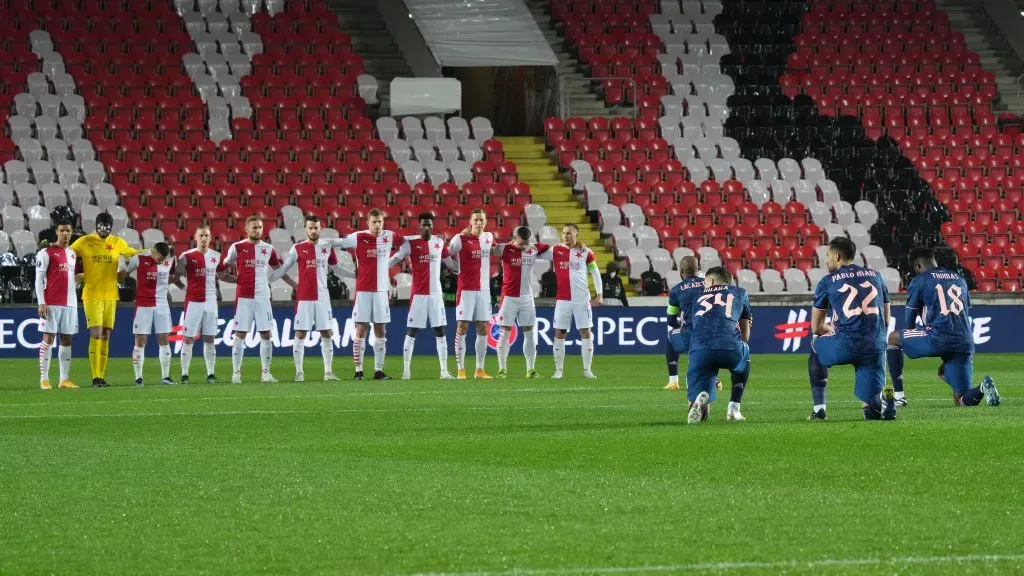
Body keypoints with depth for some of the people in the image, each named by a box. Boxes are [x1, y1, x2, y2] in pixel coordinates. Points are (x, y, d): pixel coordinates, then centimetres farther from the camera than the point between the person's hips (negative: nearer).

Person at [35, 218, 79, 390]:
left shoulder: (73, 254, 17)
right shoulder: (46, 253, -3)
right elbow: (39, 279, -7)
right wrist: (41, 303, -14)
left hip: (70, 303, 6)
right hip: (51, 303, -6)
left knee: (67, 340, 5)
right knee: (48, 338, -7)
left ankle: (65, 379, 8)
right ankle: (44, 379, -6)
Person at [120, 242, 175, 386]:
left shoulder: (170, 261, 1)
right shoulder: (139, 259, -9)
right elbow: (122, 274, 2)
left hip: (162, 305, 4)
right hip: (143, 305, -4)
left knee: (164, 340, 2)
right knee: (140, 341, -3)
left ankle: (165, 376, 8)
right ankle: (138, 377, 1)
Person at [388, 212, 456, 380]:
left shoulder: (440, 242, 8)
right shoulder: (411, 243, -5)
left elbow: (449, 262, 22)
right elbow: (394, 260, -5)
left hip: (436, 294, 4)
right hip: (418, 294, -4)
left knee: (440, 332, 4)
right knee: (411, 332, -2)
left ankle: (444, 370, 8)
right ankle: (406, 370, 2)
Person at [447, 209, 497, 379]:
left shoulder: (489, 237, 10)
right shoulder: (460, 239, -7)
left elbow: (497, 250, 30)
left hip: (484, 289, 5)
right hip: (466, 290, -5)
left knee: (483, 329, 5)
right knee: (462, 327, -6)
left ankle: (480, 369, 12)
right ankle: (460, 369, -4)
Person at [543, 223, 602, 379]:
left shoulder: (585, 252, 2)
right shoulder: (555, 251, 3)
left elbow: (595, 272, 7)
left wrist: (599, 294, 3)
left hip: (582, 299, -1)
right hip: (562, 300, 1)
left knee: (586, 333, -1)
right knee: (559, 333, 1)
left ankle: (587, 370, 5)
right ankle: (558, 370, 7)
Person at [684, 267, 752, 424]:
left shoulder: (699, 299, 34)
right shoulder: (739, 293, 29)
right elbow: (745, 336, 37)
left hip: (700, 348, 1)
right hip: (729, 345, -1)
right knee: (744, 354, 38)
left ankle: (702, 399, -28)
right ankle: (734, 408, 25)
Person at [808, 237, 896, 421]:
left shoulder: (828, 281, 9)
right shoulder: (875, 276, 19)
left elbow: (816, 327, 15)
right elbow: (886, 321, 23)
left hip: (845, 345, -3)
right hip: (875, 348, 3)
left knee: (816, 346, 33)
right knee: (873, 411, 13)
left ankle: (819, 408, 25)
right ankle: (882, 398, -20)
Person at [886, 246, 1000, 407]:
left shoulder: (919, 281, 7)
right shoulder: (960, 280, 25)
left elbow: (910, 322, 13)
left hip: (938, 339, -5)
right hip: (964, 344, 5)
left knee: (893, 338, 21)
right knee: (962, 400, 9)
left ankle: (898, 396, 13)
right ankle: (982, 388, -25)